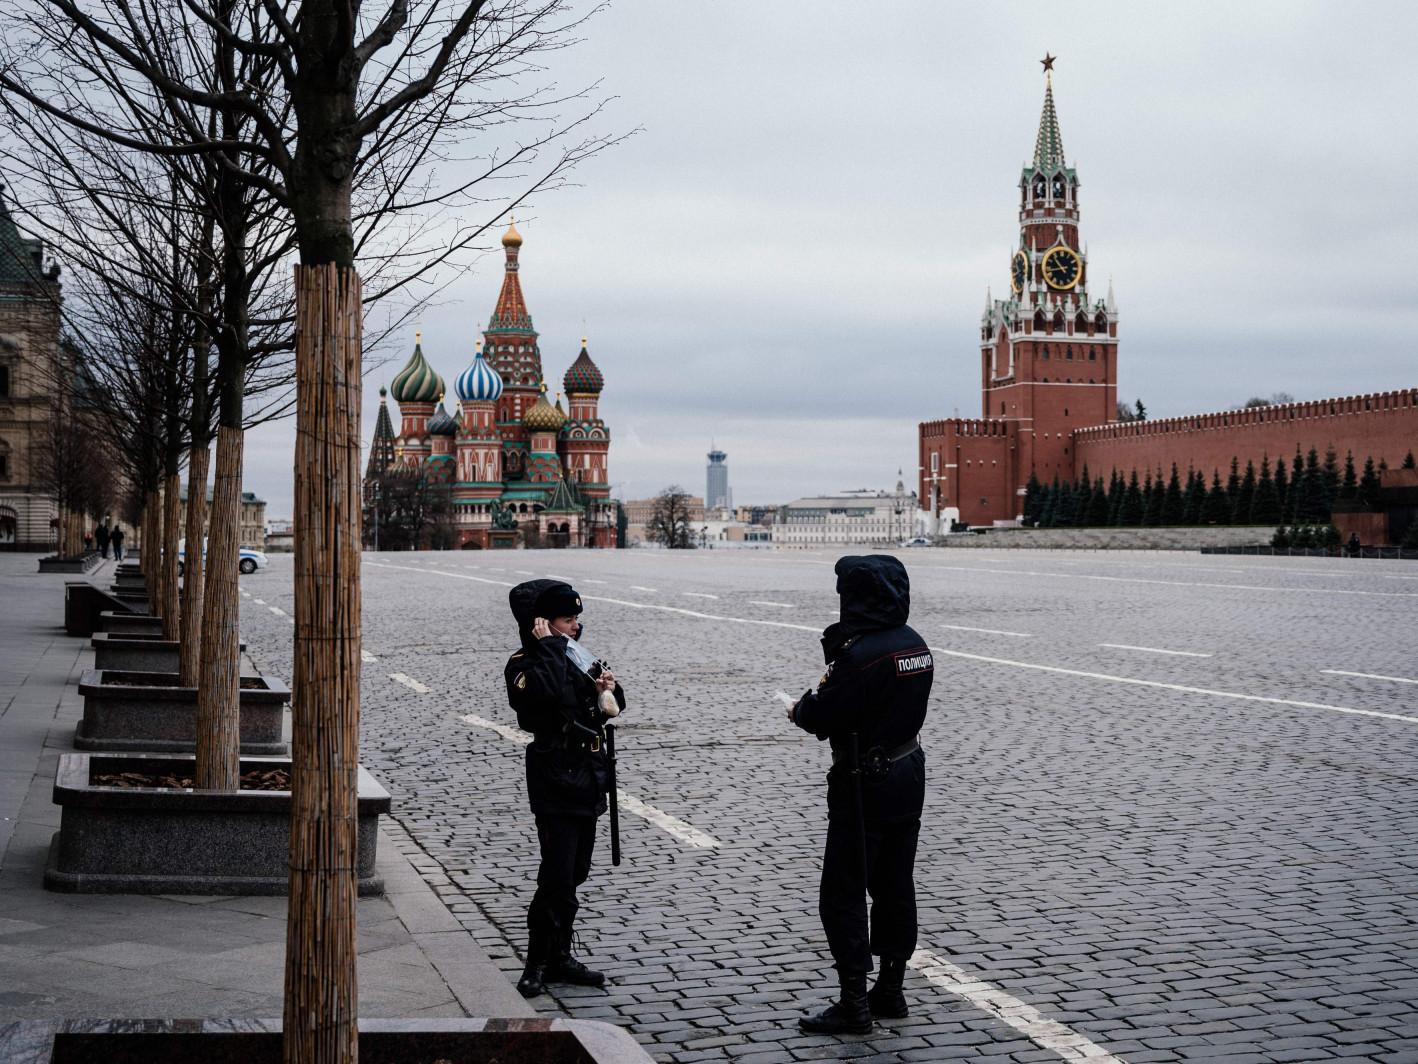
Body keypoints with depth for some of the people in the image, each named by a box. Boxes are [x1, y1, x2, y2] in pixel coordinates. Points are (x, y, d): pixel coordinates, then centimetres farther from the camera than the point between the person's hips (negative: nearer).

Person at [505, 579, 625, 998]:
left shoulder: (578, 656, 12)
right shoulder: (525, 665, -11)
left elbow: (609, 709, 20)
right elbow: (547, 692, -35)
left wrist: (609, 688, -2)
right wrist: (549, 646, -23)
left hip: (587, 775, 8)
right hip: (555, 779, -8)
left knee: (574, 873, 13)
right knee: (557, 876, -9)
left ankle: (559, 956, 22)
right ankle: (537, 963, 2)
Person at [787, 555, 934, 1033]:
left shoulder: (861, 655, -23)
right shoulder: (914, 644, 5)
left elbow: (821, 717, -21)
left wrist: (799, 709, 2)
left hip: (865, 788, -9)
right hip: (909, 775, 9)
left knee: (843, 895, 0)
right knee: (895, 888, 16)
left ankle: (854, 1004, 2)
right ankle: (890, 991, 25)